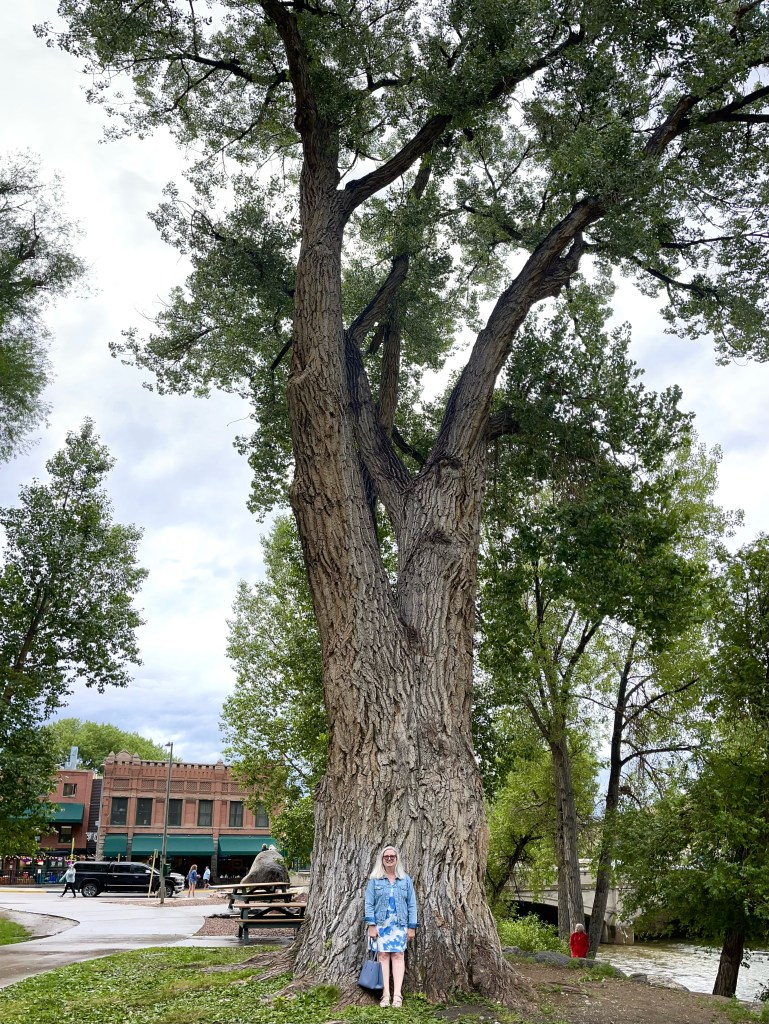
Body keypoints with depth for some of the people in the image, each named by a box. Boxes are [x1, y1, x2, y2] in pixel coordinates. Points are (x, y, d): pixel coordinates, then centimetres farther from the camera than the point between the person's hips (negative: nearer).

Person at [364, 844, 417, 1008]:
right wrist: (371, 925, -7)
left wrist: (412, 927, 2)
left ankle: (397, 994, -8)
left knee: (398, 955, -5)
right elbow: (369, 904, 2)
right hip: (381, 924, 0)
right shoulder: (374, 880, 5)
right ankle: (386, 994, -2)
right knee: (383, 955, -3)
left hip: (400, 924, 1)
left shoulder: (406, 880, 8)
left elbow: (412, 904, 7)